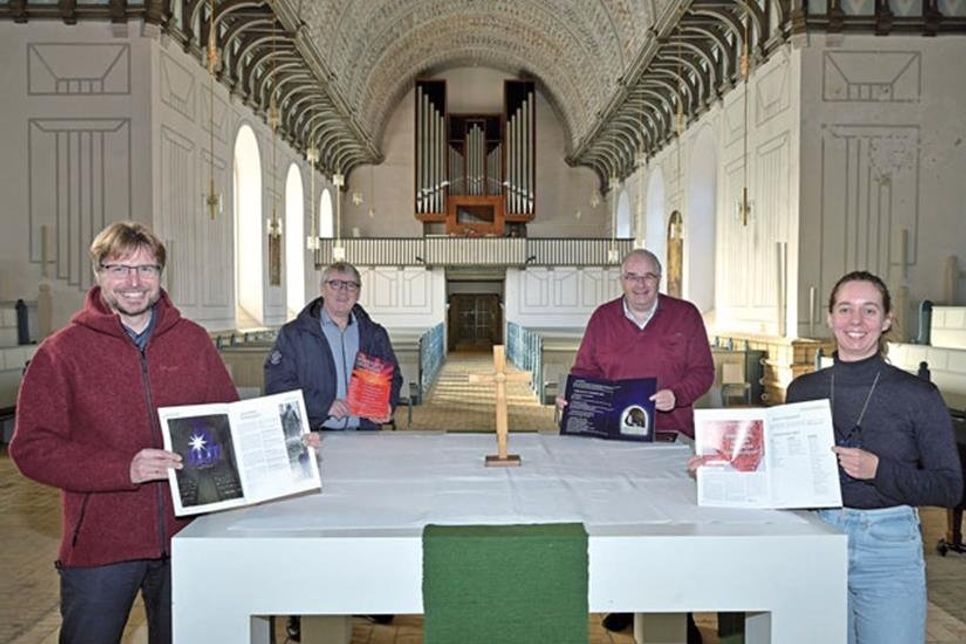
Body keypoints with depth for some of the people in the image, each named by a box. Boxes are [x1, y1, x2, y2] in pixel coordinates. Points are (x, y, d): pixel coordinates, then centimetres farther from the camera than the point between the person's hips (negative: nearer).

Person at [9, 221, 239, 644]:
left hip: (186, 539, 3)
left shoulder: (193, 340, 4)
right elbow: (31, 447, -9)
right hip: (98, 546, -2)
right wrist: (124, 468, -22)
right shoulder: (62, 352, -5)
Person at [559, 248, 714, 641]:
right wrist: (570, 399, -9)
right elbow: (585, 372, 10)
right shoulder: (603, 318, 8)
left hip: (672, 437, -1)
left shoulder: (685, 315, 5)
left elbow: (703, 371, 2)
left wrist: (677, 395, -15)